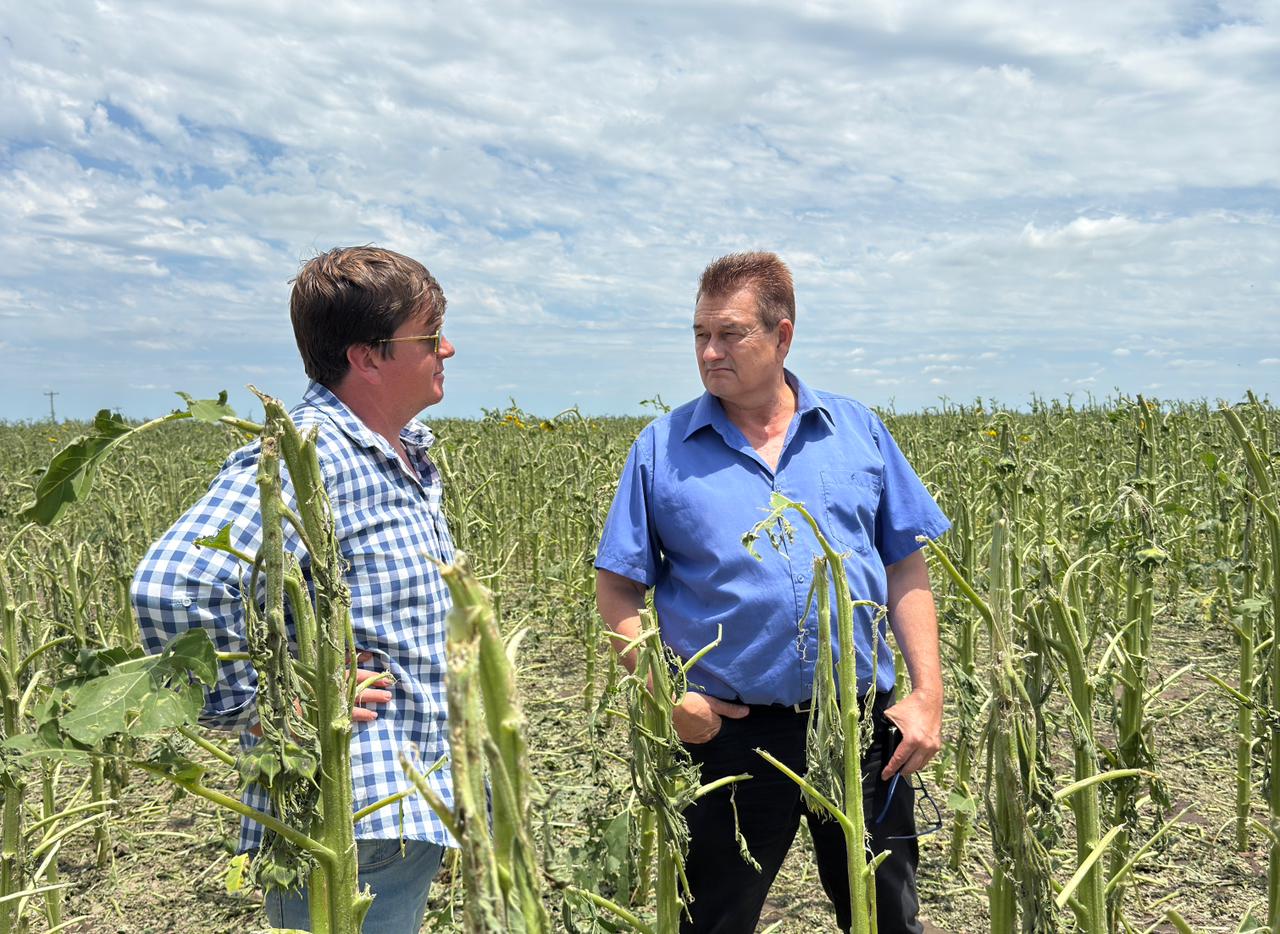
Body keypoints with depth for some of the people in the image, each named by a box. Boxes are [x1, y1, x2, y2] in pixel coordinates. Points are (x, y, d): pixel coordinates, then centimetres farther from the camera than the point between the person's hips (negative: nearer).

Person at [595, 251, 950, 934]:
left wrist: (928, 695, -1)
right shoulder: (661, 449, 1)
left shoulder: (858, 431, 6)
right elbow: (618, 589, 2)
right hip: (730, 728, -1)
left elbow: (906, 572, 7)